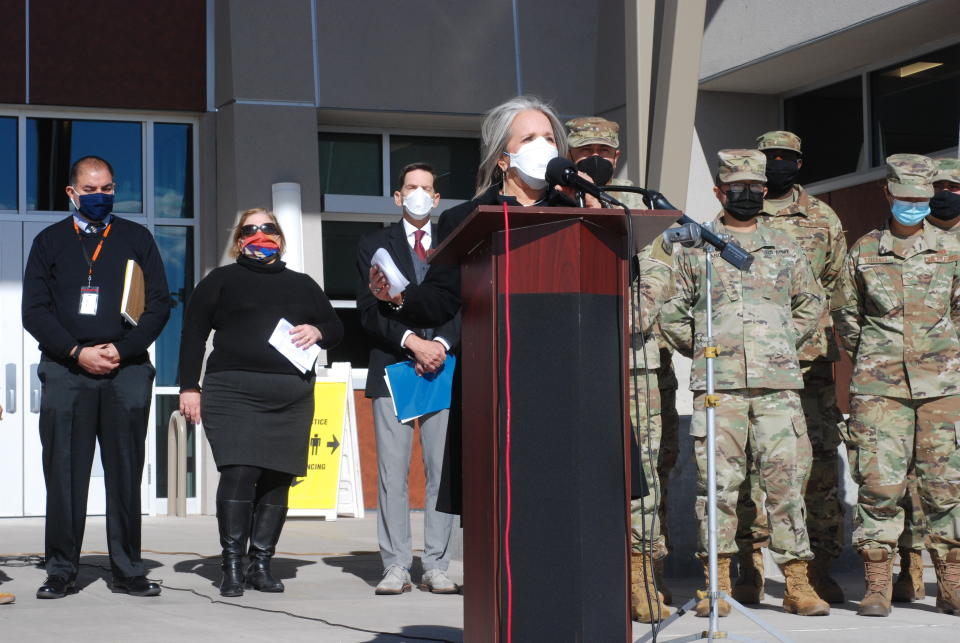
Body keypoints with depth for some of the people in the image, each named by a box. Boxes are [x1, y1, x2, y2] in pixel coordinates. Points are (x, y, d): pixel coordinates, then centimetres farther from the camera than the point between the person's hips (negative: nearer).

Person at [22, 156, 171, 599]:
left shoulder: (136, 239, 13)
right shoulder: (49, 242, 13)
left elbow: (159, 304, 7)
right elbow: (34, 311, 5)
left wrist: (120, 350, -7)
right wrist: (78, 353, -8)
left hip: (127, 369, 0)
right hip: (65, 370, 0)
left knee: (125, 473, 1)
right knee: (64, 474, -2)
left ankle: (127, 570, 6)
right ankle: (61, 571, 4)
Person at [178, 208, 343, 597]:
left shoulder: (302, 285, 22)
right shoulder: (221, 280, 12)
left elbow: (336, 327, 26)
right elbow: (193, 334, 7)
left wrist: (318, 331, 2)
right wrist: (189, 387, -2)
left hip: (291, 399, 4)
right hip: (233, 393, -3)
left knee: (278, 478, 0)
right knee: (238, 473, -15)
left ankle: (261, 565, 7)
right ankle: (232, 566, -9)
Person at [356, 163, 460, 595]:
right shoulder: (374, 246, 11)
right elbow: (371, 310, 1)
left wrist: (442, 344, -10)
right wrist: (412, 341, -13)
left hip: (445, 366, 1)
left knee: (444, 470, -3)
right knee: (392, 473, -4)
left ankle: (437, 567, 1)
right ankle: (396, 567, -1)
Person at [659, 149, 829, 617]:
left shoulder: (785, 249, 16)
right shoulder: (694, 249, 10)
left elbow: (811, 304, 26)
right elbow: (670, 313, 15)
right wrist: (701, 351, 8)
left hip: (778, 381, 2)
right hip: (718, 383, -1)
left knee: (787, 477, -2)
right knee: (717, 481, -3)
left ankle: (797, 583, 2)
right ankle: (717, 584, 2)